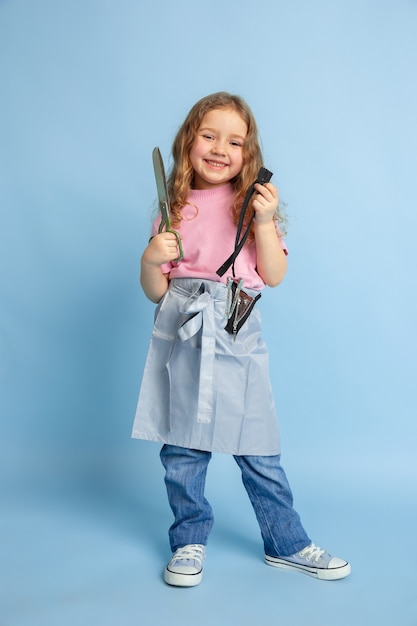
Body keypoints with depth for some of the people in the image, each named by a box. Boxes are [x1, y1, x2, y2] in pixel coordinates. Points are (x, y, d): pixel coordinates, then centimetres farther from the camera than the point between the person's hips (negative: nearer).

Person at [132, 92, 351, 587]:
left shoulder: (253, 204, 6)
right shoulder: (174, 208, 7)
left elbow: (274, 276, 0)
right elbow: (155, 291, 6)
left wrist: (264, 222, -9)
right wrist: (150, 259, -13)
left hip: (237, 336, -1)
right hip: (181, 336, 1)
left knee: (258, 450, 6)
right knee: (182, 450, 8)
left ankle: (287, 544, 24)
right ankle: (189, 541, 27)